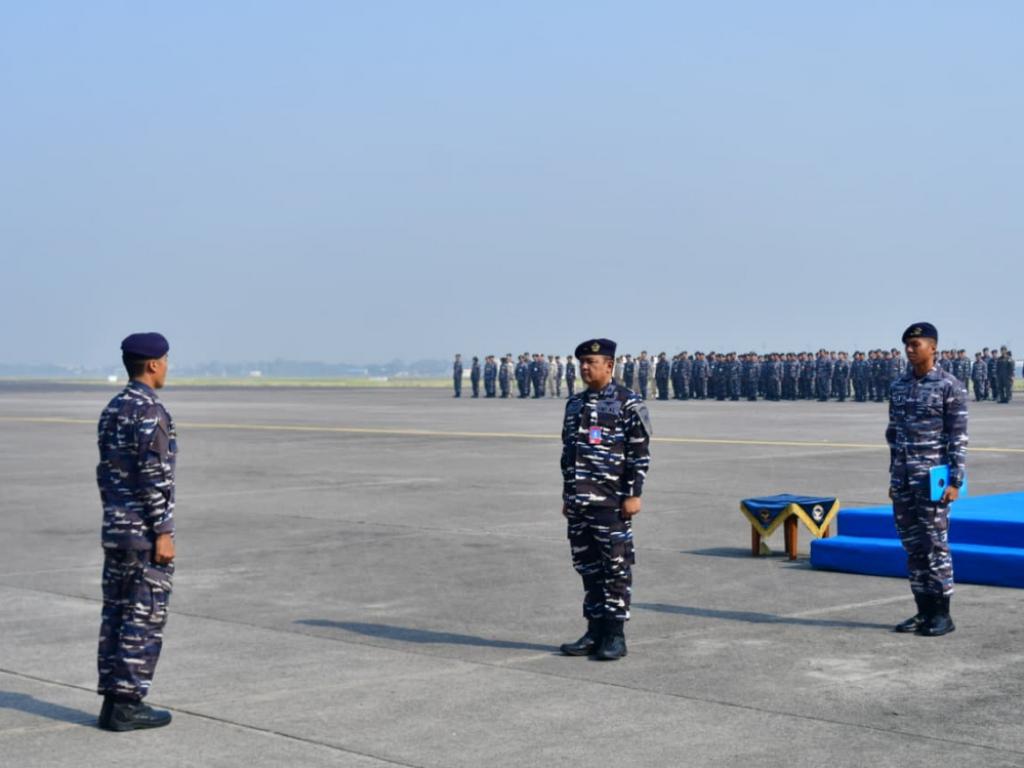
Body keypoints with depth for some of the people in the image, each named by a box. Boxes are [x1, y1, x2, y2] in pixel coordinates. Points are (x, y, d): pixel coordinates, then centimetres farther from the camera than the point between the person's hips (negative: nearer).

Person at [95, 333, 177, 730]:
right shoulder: (150, 412, -17)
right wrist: (164, 533, -19)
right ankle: (128, 705, -1)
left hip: (116, 530, 9)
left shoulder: (112, 410, 12)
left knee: (116, 615, 10)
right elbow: (154, 477, -21)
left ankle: (112, 701, 13)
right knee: (145, 618, -3)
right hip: (146, 532, -9)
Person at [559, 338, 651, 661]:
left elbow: (640, 452, -8)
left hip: (612, 501, -6)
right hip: (579, 501, 7)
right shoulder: (575, 404, 15)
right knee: (587, 567, 9)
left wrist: (633, 495, -13)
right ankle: (594, 631, 17)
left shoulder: (628, 403, -5)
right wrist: (567, 495, 18)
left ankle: (615, 635, 4)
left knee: (616, 567, -2)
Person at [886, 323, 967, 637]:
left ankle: (942, 614, 3)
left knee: (935, 545, -4)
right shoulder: (898, 386, 12)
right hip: (903, 479, 6)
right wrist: (894, 478, 15)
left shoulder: (950, 387, -6)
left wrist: (955, 481, -14)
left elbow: (958, 437, -9)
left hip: (933, 478, -6)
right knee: (913, 547, 8)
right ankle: (923, 611, 15)